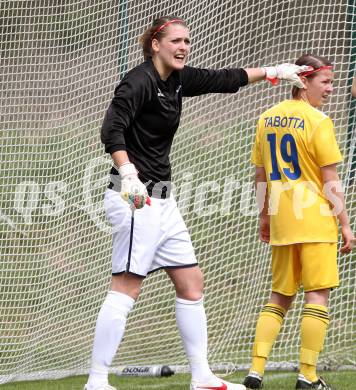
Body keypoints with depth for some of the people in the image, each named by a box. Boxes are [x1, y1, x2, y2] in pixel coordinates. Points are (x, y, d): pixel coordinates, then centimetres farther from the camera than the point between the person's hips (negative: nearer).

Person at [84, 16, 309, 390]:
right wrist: (127, 174, -40)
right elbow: (112, 129, -26)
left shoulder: (178, 80, 12)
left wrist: (272, 71, 32)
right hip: (136, 199, -10)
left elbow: (223, 80, 27)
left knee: (191, 284, 12)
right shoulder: (140, 81, -14)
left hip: (161, 200, 10)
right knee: (125, 289, -12)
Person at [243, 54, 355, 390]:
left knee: (280, 296, 14)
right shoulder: (317, 122, -11)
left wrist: (264, 217, 23)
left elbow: (261, 176, 14)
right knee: (317, 295, -1)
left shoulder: (267, 119, 8)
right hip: (315, 220, -6)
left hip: (281, 221, 6)